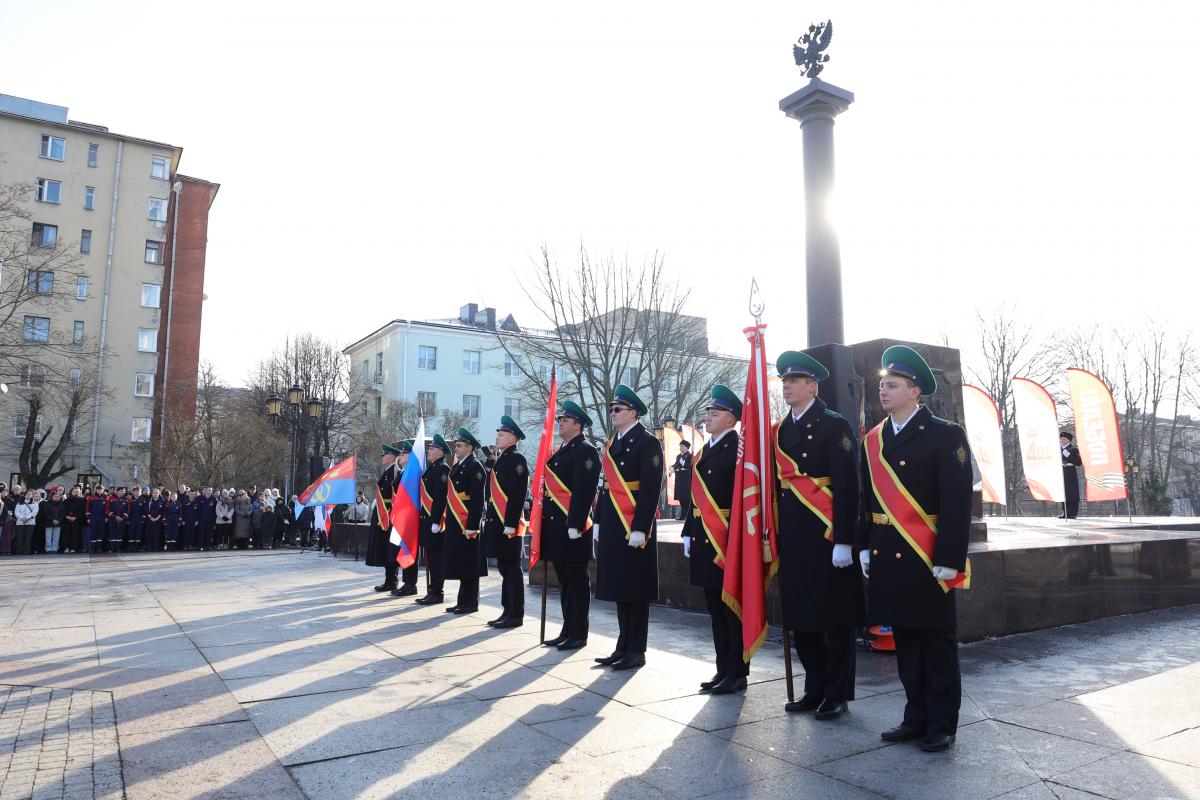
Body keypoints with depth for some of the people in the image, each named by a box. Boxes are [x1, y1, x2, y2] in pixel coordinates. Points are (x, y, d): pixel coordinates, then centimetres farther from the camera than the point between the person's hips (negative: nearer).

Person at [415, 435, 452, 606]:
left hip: (435, 520, -9)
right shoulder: (431, 468, 17)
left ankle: (437, 593, 2)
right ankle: (432, 591, 19)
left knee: (436, 557, -4)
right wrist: (424, 519, 16)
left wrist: (436, 521, -23)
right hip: (427, 519, 9)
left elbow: (440, 496, -19)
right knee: (431, 557, 12)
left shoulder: (442, 469, -12)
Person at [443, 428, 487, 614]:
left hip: (467, 524, -9)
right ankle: (463, 601, 21)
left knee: (469, 566, -1)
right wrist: (449, 521, 16)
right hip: (455, 524, 9)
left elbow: (478, 499, -17)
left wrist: (472, 526, -21)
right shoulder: (457, 467, 16)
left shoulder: (475, 466, -11)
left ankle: (471, 603, 7)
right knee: (459, 565, 13)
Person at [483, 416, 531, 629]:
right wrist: (489, 517, 16)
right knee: (504, 569, 13)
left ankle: (516, 615, 4)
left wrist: (510, 524, -22)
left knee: (512, 570, -3)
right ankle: (508, 611, 21)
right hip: (497, 523, 9)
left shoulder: (516, 459, -10)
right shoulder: (501, 459, 18)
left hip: (508, 525, -9)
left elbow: (517, 494, -18)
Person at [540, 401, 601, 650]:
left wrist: (574, 525, -23)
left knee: (577, 582, 0)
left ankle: (579, 635, 8)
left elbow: (584, 491, -19)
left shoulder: (585, 452, -10)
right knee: (564, 582, 15)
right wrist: (546, 520, 15)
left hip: (572, 527, -9)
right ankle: (568, 631, 24)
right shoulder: (560, 452, 18)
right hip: (556, 526, 9)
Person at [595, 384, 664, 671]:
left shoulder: (647, 442, -9)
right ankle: (623, 647, 22)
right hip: (613, 528, 8)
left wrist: (639, 529, -20)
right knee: (619, 589, 13)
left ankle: (636, 651, 10)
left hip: (634, 528, -8)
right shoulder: (613, 442, 15)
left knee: (636, 591, 1)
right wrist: (600, 523, 15)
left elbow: (650, 489, -16)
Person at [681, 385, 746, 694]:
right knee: (715, 609, 14)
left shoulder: (737, 449, -10)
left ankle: (737, 673, 10)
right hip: (704, 540, 9)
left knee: (733, 608, 1)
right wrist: (688, 532, 14)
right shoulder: (703, 452, 16)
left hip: (727, 540, -8)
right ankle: (724, 669, 24)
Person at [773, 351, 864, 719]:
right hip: (792, 540, 7)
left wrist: (844, 541, -17)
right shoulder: (779, 430, 12)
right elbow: (777, 483, 12)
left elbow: (847, 486, -13)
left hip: (827, 537, -6)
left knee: (835, 619, 5)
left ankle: (837, 695, 19)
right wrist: (773, 535, 10)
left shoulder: (834, 425, -8)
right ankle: (815, 689, 27)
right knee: (800, 617, 13)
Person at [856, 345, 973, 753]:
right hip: (886, 557, 6)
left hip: (926, 558, -5)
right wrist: (865, 547, 7)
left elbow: (957, 501, -11)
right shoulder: (872, 440, 10)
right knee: (904, 641, 14)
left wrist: (948, 560, -15)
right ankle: (917, 717, 27)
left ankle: (942, 725, 20)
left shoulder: (945, 435, -7)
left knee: (937, 642, 7)